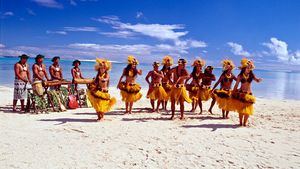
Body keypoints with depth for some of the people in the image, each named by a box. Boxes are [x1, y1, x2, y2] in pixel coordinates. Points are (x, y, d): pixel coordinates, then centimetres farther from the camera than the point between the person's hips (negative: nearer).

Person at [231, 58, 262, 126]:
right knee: (241, 109, 2)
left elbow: (257, 80, -12)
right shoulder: (240, 76, -2)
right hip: (241, 93, -2)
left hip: (249, 93, 2)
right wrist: (233, 93, 0)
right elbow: (236, 85, 1)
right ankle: (240, 122, 15)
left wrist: (259, 80, -36)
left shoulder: (251, 75, 2)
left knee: (247, 109, 3)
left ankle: (245, 123, 17)